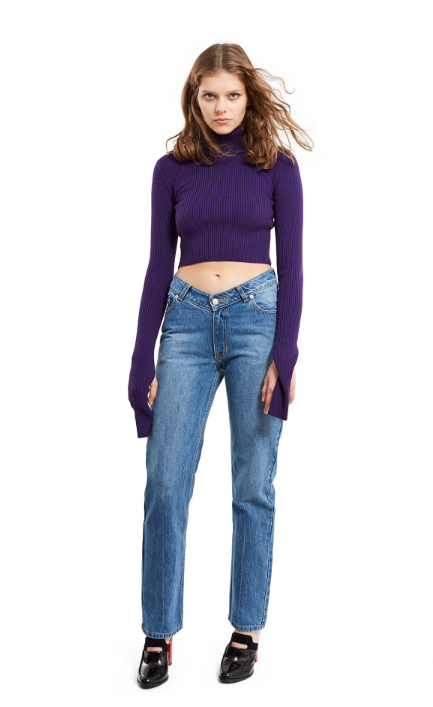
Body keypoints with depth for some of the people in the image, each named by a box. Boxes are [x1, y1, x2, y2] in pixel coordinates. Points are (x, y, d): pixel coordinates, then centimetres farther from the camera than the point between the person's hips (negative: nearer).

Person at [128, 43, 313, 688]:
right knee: (165, 484, -3)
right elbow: (159, 265, 8)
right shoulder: (172, 169, 9)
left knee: (253, 488, 3)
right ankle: (159, 633, 11)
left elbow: (291, 264, 1)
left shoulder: (277, 166, 4)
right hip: (187, 321, 2)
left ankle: (246, 630, 17)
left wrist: (284, 357, -8)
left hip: (257, 319, -1)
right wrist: (143, 361, 3)